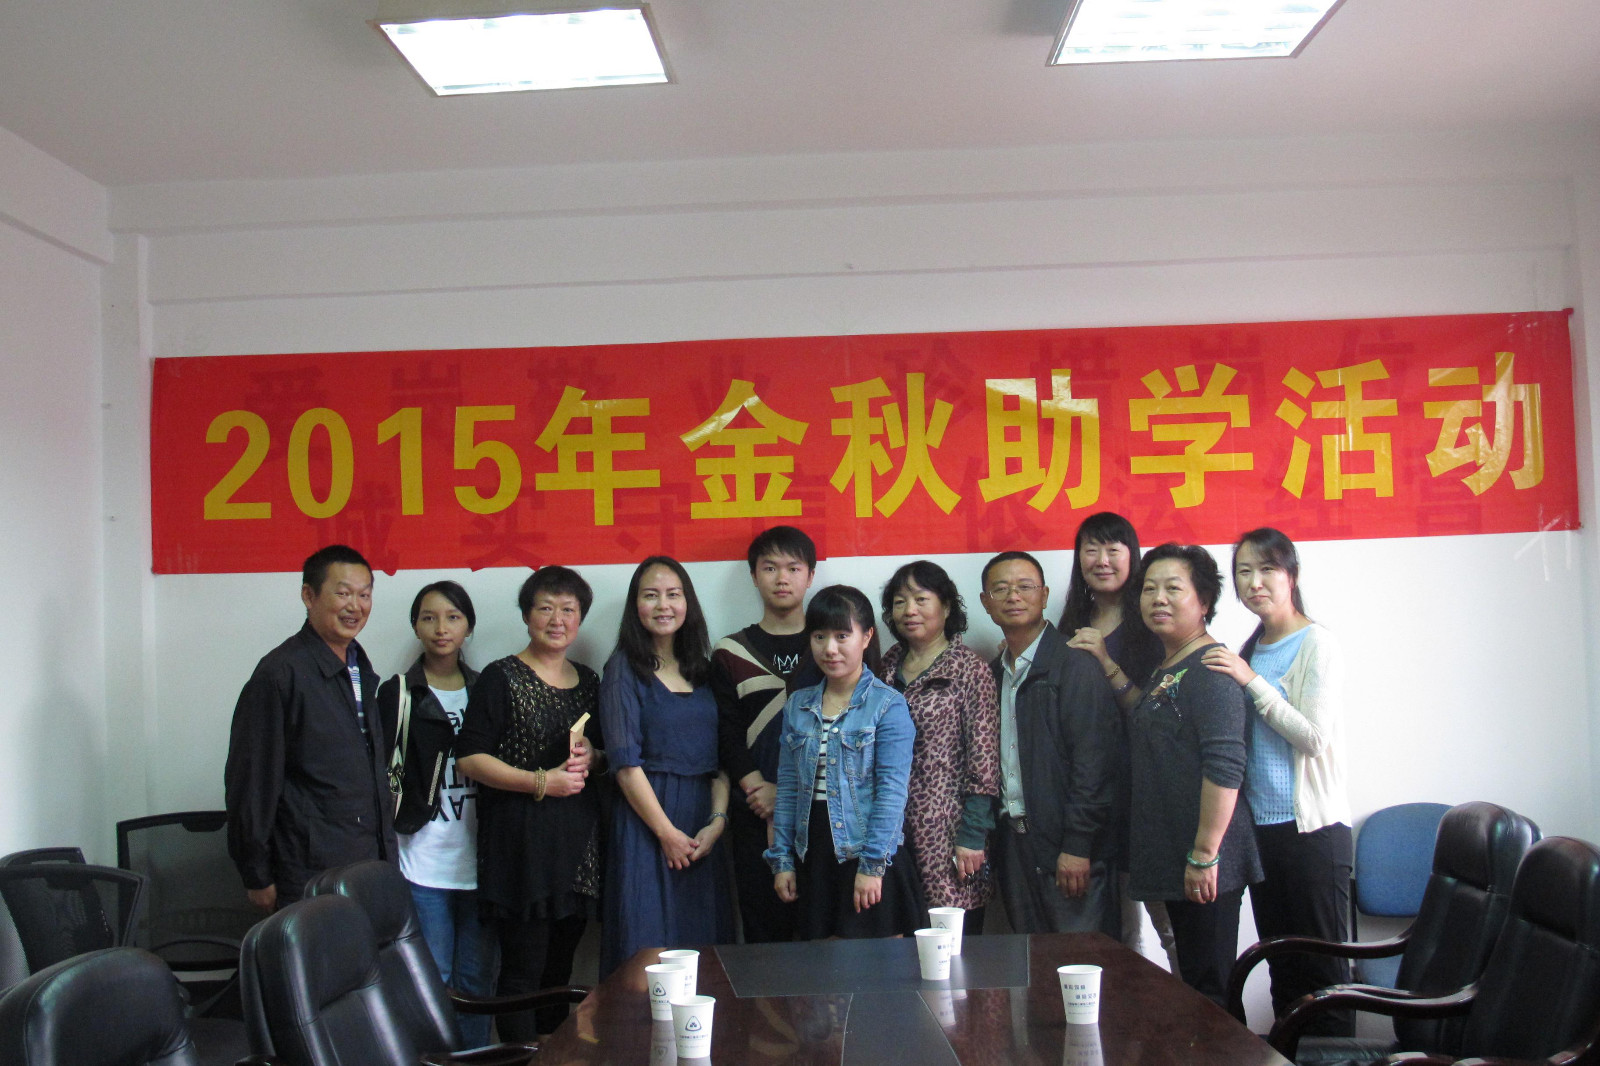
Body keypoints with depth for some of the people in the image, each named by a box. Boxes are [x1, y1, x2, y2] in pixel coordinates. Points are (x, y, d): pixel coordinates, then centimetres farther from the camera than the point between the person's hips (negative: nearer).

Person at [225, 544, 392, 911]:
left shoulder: (362, 670, 14)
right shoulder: (280, 672, -10)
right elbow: (251, 781, -10)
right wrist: (258, 877, -8)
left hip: (370, 872, 7)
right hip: (309, 877, -7)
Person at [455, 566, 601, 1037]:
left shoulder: (588, 681, 14)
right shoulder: (501, 678, -3)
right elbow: (470, 758, -9)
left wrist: (591, 756, -1)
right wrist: (540, 782, -16)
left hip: (578, 840, 5)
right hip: (521, 841, -5)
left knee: (560, 968, 10)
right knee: (522, 970, -4)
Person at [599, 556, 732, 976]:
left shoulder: (702, 670, 12)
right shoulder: (624, 669, -3)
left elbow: (721, 756, 9)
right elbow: (626, 763, -10)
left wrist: (717, 820, -5)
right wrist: (667, 832, -12)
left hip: (702, 825, 5)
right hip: (647, 819, -5)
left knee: (703, 940, 7)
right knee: (648, 946, -2)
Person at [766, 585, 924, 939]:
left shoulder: (887, 706, -6)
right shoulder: (797, 707, 9)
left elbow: (891, 790, -11)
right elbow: (787, 787, 11)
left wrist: (872, 865, -15)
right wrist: (781, 859, 8)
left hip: (869, 857, -5)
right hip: (813, 857, 5)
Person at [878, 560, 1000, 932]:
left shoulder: (970, 669, -5)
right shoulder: (890, 665, 12)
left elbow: (983, 760, -8)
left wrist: (972, 836, -12)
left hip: (946, 833, -5)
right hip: (893, 832, 5)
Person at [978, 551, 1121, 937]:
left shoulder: (1075, 665, -8)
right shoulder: (994, 671, 15)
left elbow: (1094, 761, -14)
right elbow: (990, 759, 14)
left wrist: (1077, 846, -17)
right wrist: (991, 840, 6)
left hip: (1066, 845, -6)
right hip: (1012, 841, 7)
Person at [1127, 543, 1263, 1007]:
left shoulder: (1210, 668, -14)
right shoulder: (1163, 670, 15)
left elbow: (1225, 765, -23)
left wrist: (1205, 854, -23)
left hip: (1202, 864, -10)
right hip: (1172, 861, 10)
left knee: (1207, 989, -3)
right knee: (1191, 984, 16)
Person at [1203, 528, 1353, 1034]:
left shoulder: (1316, 645, -8)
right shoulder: (1248, 651, 13)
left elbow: (1316, 737, -16)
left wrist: (1252, 681, -18)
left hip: (1311, 828, -7)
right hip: (1261, 827, 7)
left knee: (1321, 969, -2)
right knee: (1281, 967, 14)